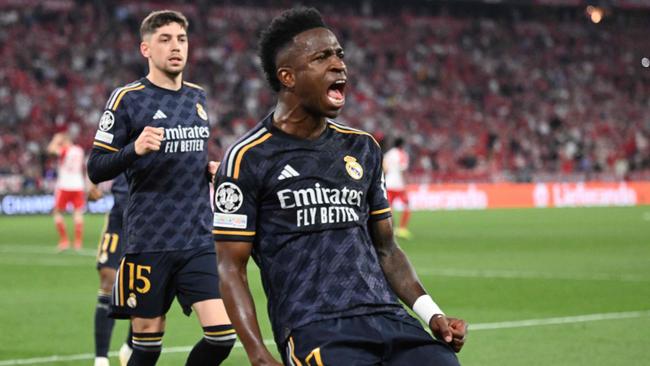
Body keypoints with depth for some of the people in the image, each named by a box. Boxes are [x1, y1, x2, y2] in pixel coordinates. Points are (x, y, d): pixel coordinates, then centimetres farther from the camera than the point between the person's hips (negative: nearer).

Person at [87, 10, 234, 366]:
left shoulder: (198, 97, 13)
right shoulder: (127, 98, -4)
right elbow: (95, 169, -6)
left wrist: (212, 170, 8)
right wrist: (135, 149, -24)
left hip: (200, 240, 4)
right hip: (150, 243, -4)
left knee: (222, 335, -8)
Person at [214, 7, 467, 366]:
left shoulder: (363, 148, 16)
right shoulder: (248, 159, -1)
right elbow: (231, 267, -1)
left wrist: (433, 315, 7)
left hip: (390, 319, 6)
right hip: (315, 331, -5)